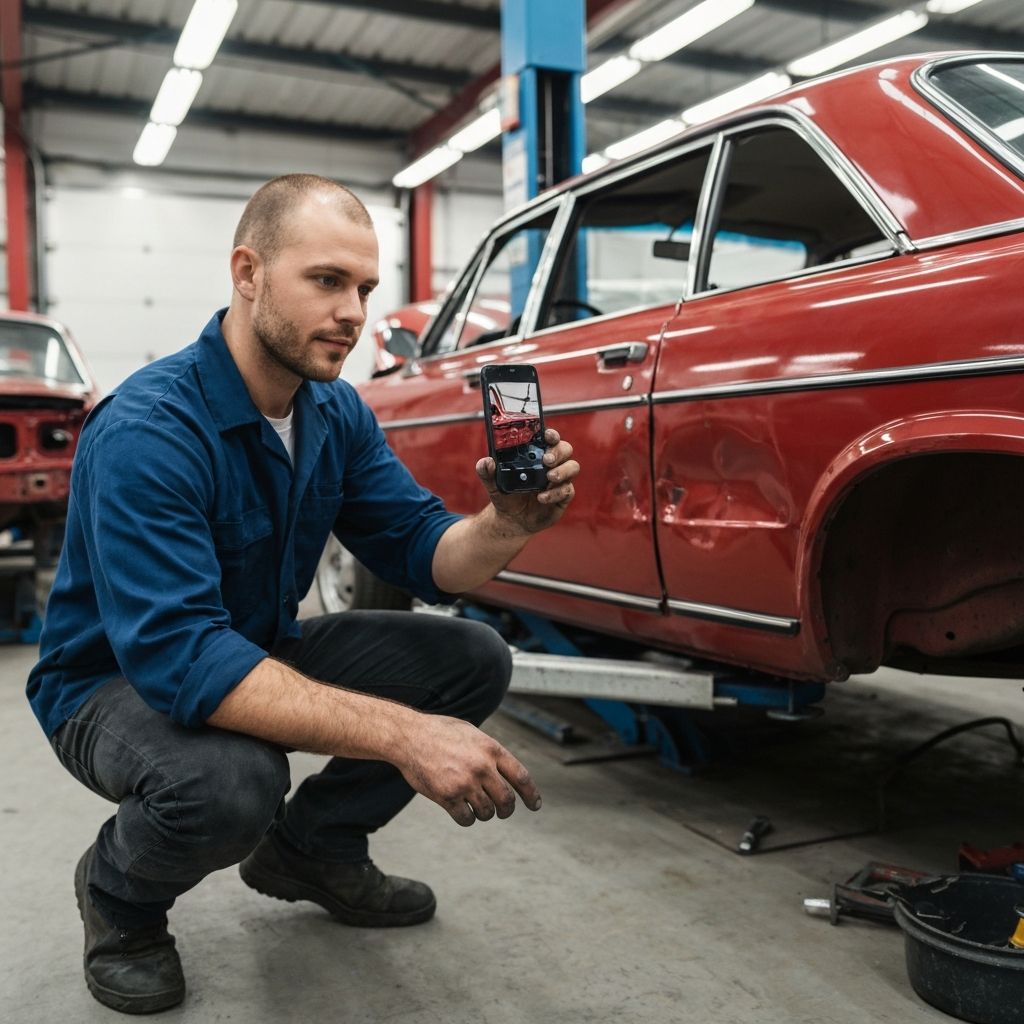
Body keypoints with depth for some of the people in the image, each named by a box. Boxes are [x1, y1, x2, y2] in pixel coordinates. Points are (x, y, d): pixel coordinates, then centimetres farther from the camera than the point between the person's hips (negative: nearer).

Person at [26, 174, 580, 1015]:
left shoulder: (338, 412, -5)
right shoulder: (148, 430, -29)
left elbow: (420, 551, -7)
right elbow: (177, 656, -38)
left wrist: (504, 528, -31)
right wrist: (400, 734, -46)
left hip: (260, 653, 7)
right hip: (118, 681, -6)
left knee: (474, 661, -7)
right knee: (230, 779, -39)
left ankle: (313, 847, 12)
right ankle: (120, 894, -1)